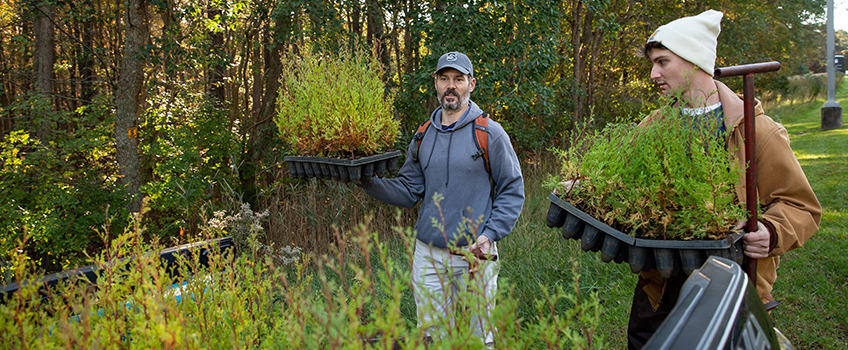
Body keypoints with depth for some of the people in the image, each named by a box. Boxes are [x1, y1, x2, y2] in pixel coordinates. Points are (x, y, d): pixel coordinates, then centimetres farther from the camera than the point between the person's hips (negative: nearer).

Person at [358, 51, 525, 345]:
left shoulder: (490, 133, -4)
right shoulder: (423, 137, 9)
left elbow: (512, 191, -3)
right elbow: (409, 191, 10)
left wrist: (490, 234, -14)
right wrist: (368, 181, -5)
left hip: (474, 254, -3)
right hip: (428, 254, 4)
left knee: (479, 337, 7)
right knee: (431, 335, 12)